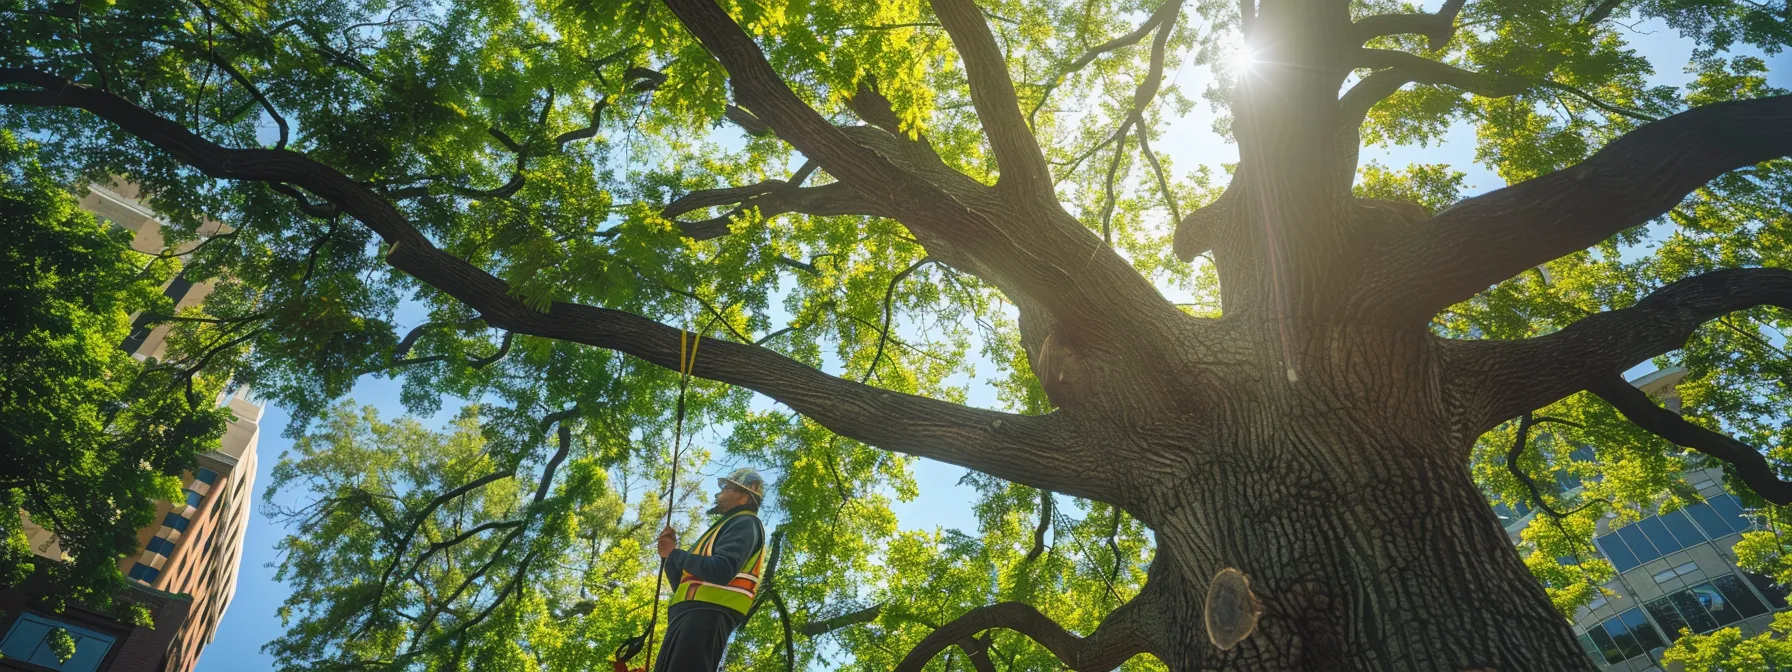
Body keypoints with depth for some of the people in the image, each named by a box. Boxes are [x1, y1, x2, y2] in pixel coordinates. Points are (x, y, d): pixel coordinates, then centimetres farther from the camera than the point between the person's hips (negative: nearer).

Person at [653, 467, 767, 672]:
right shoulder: (726, 527, 32)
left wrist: (674, 553, -4)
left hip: (706, 615, -10)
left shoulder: (745, 524, 3)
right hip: (691, 614, 10)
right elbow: (682, 585, 30)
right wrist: (671, 556, 14)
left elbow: (721, 571, -17)